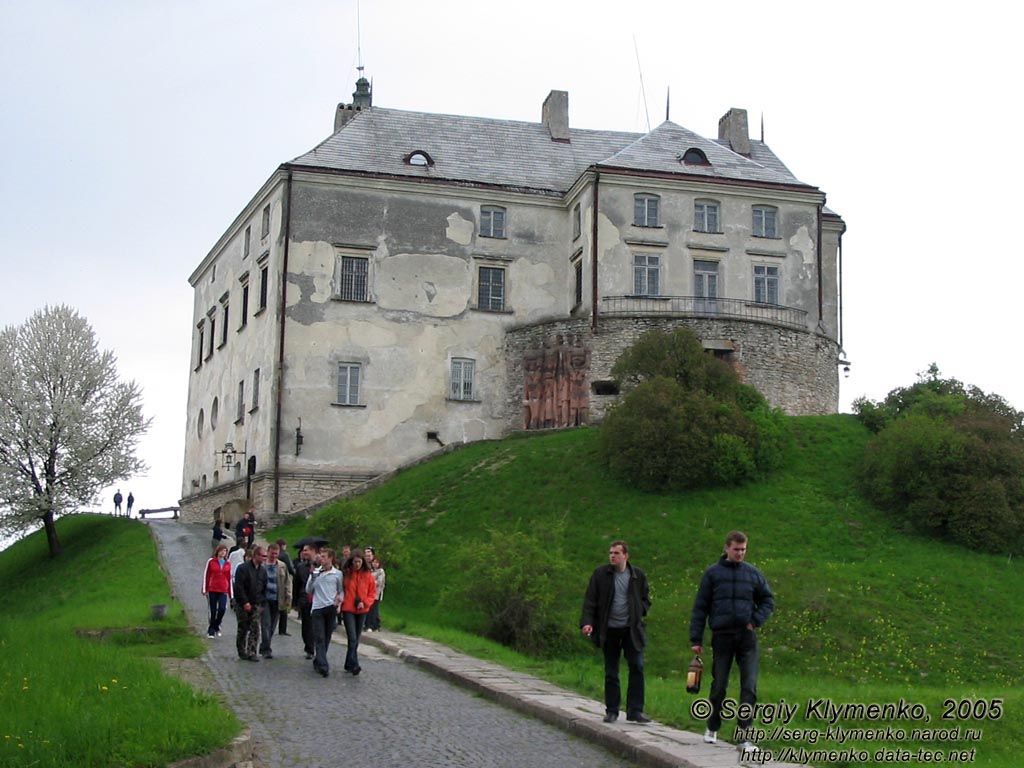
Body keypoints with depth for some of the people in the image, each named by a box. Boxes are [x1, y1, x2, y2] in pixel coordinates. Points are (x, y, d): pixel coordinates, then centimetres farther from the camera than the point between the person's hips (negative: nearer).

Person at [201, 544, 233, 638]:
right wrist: (204, 589, 0)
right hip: (212, 590, -1)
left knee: (222, 609, -13)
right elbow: (206, 575, 5)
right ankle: (211, 631, 13)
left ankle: (215, 627, 12)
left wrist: (230, 593, 12)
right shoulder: (211, 561, 3)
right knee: (213, 611, 2)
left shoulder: (228, 564, 10)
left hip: (223, 591, 1)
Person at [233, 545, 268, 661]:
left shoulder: (263, 570, 10)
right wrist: (245, 602, -17)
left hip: (256, 604, 4)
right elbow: (239, 587, -13)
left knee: (255, 628, -6)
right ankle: (242, 652, 17)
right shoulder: (243, 568, -8)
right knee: (243, 629, 5)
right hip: (243, 604, -4)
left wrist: (262, 604, 6)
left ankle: (251, 652, -7)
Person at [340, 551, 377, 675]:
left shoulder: (368, 575, 2)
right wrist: (340, 602, -8)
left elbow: (373, 592, 6)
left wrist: (365, 602, -8)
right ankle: (354, 665, -17)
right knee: (352, 638, -13)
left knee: (356, 639, 10)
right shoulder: (345, 574, -2)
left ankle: (349, 664, 21)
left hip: (362, 611, 3)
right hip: (348, 610, -3)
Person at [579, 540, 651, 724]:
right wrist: (587, 622, -14)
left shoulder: (637, 575, 4)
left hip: (631, 629, 0)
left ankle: (635, 710, -2)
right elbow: (590, 600, -2)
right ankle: (612, 711, 16)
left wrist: (639, 613, -3)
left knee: (637, 667, -8)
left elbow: (645, 598, 15)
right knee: (611, 673, 6)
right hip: (609, 630, 0)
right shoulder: (600, 574, 0)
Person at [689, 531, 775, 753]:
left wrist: (756, 620, -3)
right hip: (722, 636, -1)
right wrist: (696, 639, -2)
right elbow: (700, 607, 2)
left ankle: (743, 734, -1)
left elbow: (768, 600, 15)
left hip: (747, 637, 1)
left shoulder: (752, 573, 6)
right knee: (719, 686, 8)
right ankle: (712, 728, 26)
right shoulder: (712, 573, 1)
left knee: (749, 687, -5)